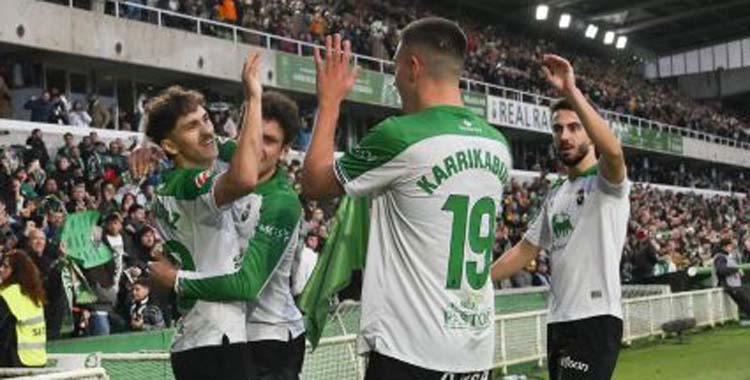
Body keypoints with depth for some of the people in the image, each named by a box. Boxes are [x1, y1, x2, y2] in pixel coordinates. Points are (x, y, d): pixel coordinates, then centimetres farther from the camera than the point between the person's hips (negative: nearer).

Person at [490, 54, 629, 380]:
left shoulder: (605, 181, -3)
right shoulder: (555, 195, 20)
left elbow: (613, 151, -27)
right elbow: (525, 250, 24)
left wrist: (570, 90, -30)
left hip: (595, 318, -8)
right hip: (559, 320, 8)